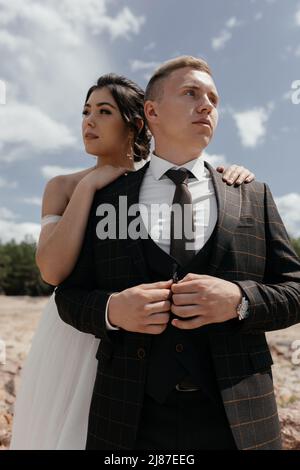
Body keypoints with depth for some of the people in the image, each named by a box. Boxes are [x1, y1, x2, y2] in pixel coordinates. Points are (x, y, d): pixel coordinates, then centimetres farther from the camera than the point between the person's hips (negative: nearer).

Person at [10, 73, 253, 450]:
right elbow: (53, 270, -16)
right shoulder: (63, 186, -1)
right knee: (61, 432, 11)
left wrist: (234, 178, -12)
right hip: (70, 339, 0)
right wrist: (88, 186, -16)